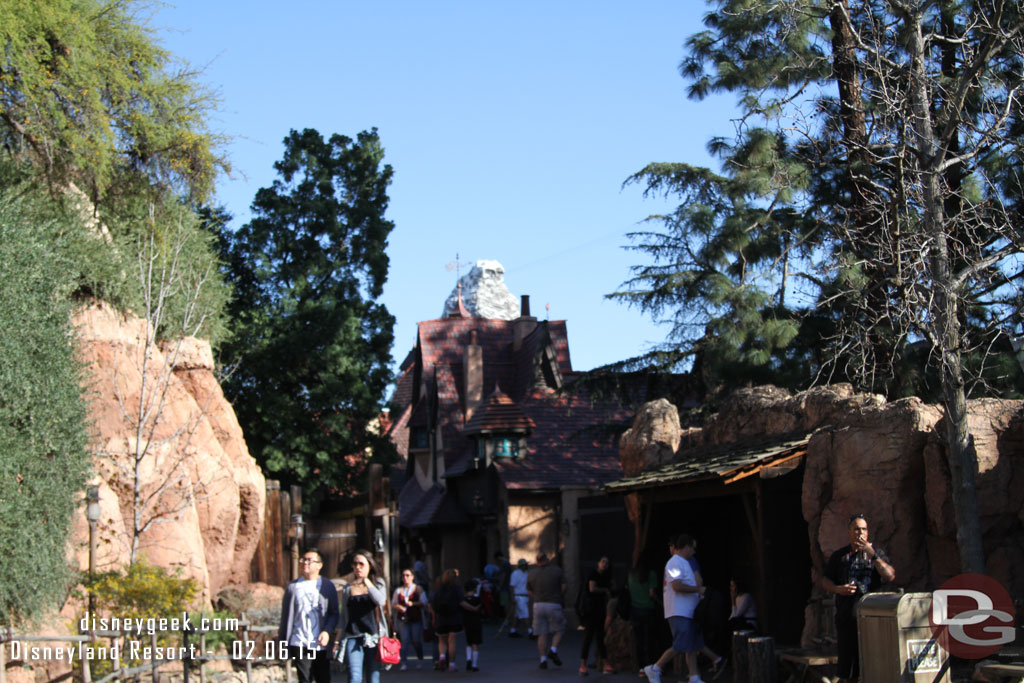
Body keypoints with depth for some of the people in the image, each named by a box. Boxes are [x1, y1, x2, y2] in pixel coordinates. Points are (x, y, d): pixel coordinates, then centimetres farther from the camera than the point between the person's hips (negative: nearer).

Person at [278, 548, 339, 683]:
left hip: (321, 643, 0)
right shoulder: (293, 587, 7)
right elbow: (285, 616, 9)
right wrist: (282, 641, 7)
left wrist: (327, 632, -15)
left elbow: (334, 614, 2)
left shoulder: (327, 586, 4)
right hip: (299, 644, 0)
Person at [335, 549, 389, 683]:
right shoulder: (348, 588, 11)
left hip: (373, 636, 0)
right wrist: (339, 639, 9)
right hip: (353, 638, 0)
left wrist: (368, 584, -24)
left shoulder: (378, 583, 7)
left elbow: (380, 601, -14)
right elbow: (343, 616, 15)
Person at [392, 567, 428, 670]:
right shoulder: (398, 590, 12)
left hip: (416, 619, -2)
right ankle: (404, 662, -4)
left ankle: (420, 660, 23)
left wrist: (413, 604, -15)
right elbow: (393, 603, 14)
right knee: (404, 641, -7)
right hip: (403, 619, 2)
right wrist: (398, 606, -8)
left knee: (416, 641, 2)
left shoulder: (418, 589, 4)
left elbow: (424, 603, 0)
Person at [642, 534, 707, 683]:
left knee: (693, 646, 8)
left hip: (688, 613, 11)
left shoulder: (683, 563, 21)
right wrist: (698, 589, -14)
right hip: (679, 613, -11)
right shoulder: (675, 562, -12)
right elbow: (677, 586, -22)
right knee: (680, 647, -14)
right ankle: (654, 669, -4)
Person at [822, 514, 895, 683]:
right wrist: (838, 589, -6)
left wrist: (872, 555, -11)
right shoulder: (839, 556, 14)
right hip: (847, 615, 1)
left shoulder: (877, 552, 11)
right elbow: (825, 581, 15)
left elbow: (890, 576, -4)